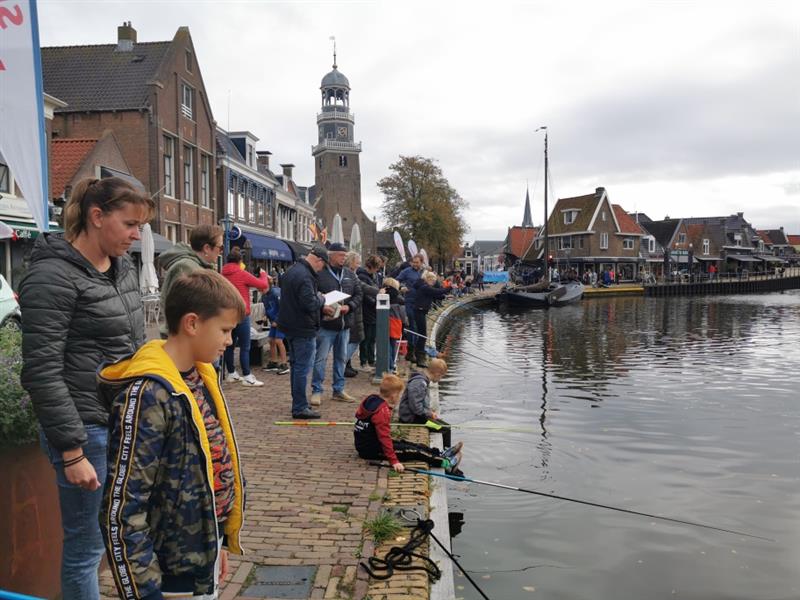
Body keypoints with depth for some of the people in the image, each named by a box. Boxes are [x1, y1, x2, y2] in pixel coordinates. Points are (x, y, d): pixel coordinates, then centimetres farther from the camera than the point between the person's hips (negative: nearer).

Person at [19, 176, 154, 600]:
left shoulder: (123, 267, 8)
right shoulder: (52, 276, -14)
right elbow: (42, 374, -16)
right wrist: (72, 452, -17)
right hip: (88, 429, -7)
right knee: (85, 546, 8)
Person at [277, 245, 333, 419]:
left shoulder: (291, 271, 12)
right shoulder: (305, 276, -22)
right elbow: (310, 303, -28)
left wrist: (322, 308, 14)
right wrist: (321, 299, -7)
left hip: (290, 326, 10)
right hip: (303, 328, -10)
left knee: (296, 365, 17)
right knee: (302, 368, -3)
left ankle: (298, 404, 26)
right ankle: (300, 408, 2)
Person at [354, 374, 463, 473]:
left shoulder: (372, 398, 4)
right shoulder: (382, 411, -26)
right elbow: (384, 437, -29)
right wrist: (394, 461, -29)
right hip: (371, 449, -10)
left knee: (407, 444, 10)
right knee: (413, 451, -7)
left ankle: (441, 454, 13)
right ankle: (446, 463, -2)